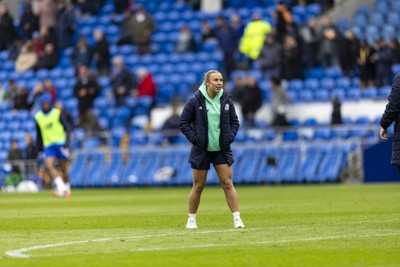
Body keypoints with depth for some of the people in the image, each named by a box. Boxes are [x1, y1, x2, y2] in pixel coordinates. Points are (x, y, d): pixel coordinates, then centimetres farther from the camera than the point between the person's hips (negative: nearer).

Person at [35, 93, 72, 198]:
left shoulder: (57, 113, -1)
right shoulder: (38, 117, 8)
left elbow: (67, 128, -2)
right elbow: (39, 134, 18)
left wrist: (67, 142, -15)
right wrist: (39, 149, 18)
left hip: (61, 144, -2)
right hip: (48, 146, 2)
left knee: (64, 168, 3)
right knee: (48, 164, -23)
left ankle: (67, 189, 22)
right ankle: (60, 187, -26)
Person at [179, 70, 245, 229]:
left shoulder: (226, 100, 1)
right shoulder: (195, 101, -9)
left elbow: (234, 121, 13)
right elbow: (183, 122, -4)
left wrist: (230, 137, -1)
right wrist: (194, 138, -11)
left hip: (222, 150, 2)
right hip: (201, 150, -2)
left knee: (227, 183, -5)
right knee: (198, 186, 4)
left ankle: (237, 219, -5)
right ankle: (191, 219, 19)